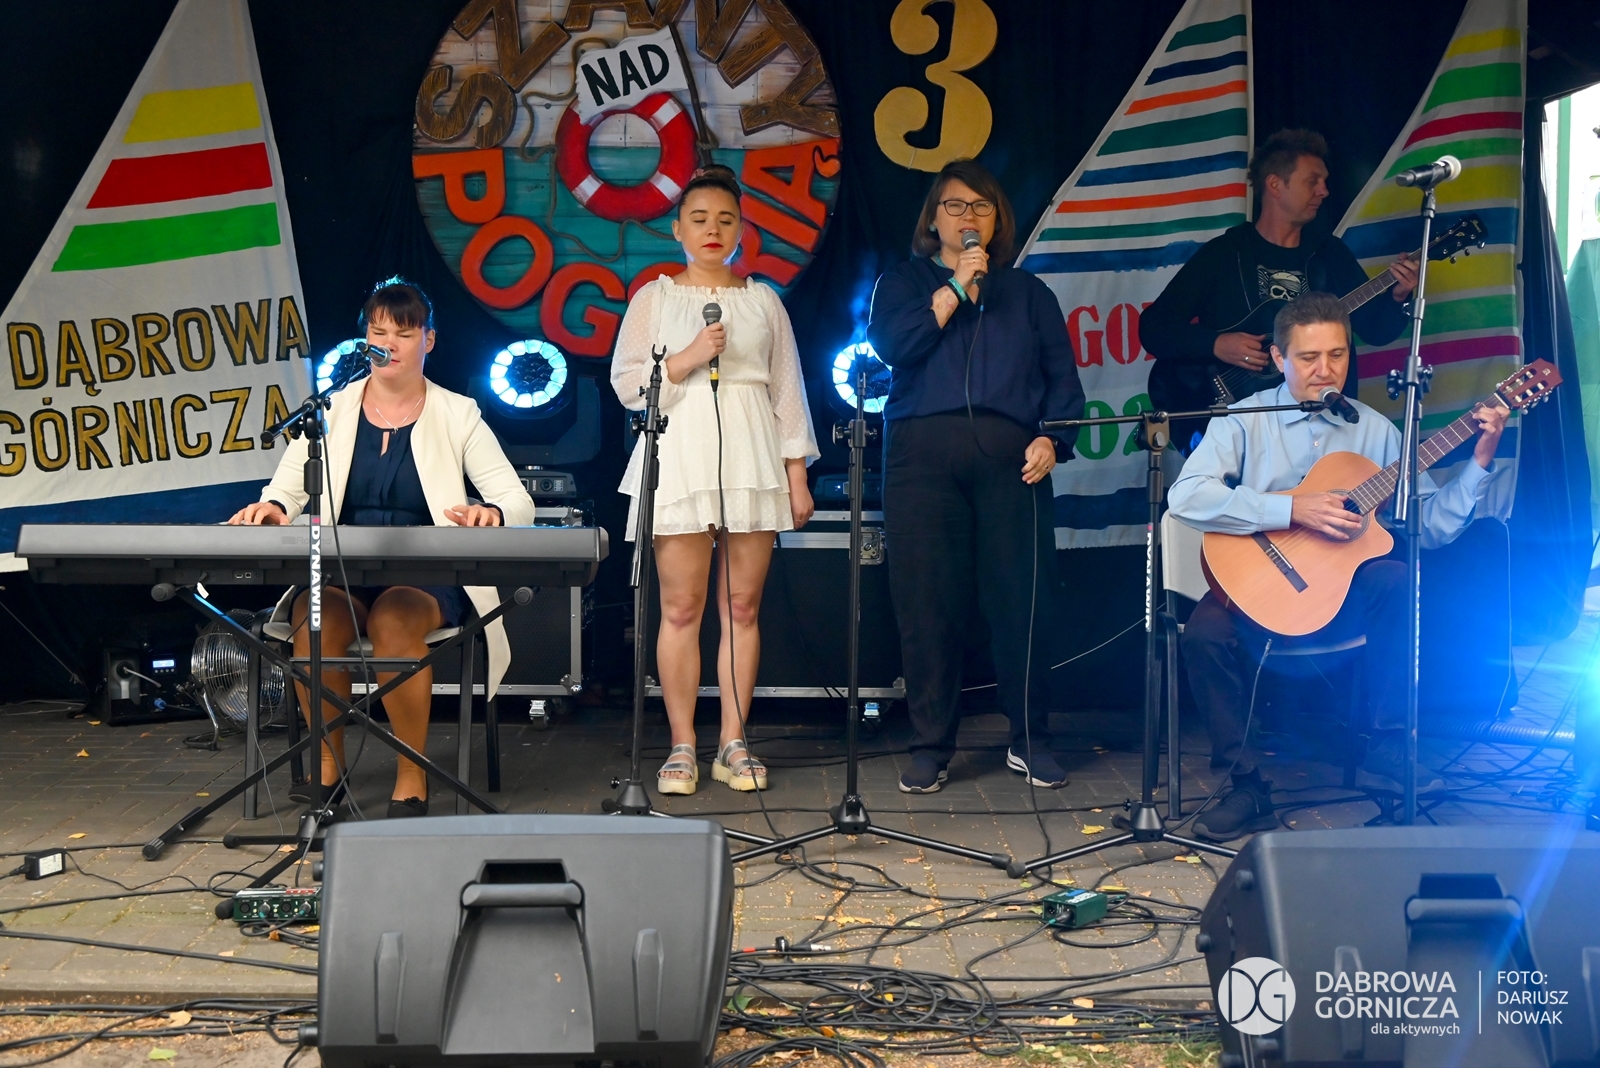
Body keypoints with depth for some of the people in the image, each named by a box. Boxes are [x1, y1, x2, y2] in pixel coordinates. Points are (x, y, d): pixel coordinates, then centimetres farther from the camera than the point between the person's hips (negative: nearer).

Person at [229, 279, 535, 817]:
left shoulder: (457, 415, 6)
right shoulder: (331, 409, 12)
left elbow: (519, 503, -2)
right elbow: (286, 492, 5)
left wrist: (492, 514, -27)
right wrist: (272, 508, -20)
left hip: (427, 576, -2)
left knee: (395, 618, -35)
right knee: (314, 617, -31)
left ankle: (412, 774, -17)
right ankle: (329, 760, -9)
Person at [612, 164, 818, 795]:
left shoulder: (763, 302, 15)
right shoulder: (654, 298, 11)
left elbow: (788, 392, 13)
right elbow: (627, 383, 3)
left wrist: (798, 475, 7)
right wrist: (692, 356, -11)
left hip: (752, 459, 2)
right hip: (680, 459, -1)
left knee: (742, 607, 0)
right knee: (682, 608, -4)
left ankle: (734, 743, 7)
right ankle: (682, 747, 2)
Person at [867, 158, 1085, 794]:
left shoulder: (1027, 293, 21)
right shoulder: (903, 283, 18)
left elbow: (1062, 376, 12)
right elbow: (891, 345, -3)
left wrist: (1050, 439, -4)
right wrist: (955, 287, -3)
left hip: (1009, 455, 1)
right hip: (923, 453, -1)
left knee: (1021, 597, -4)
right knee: (926, 601, -3)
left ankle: (1029, 742, 9)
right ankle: (931, 746, 7)